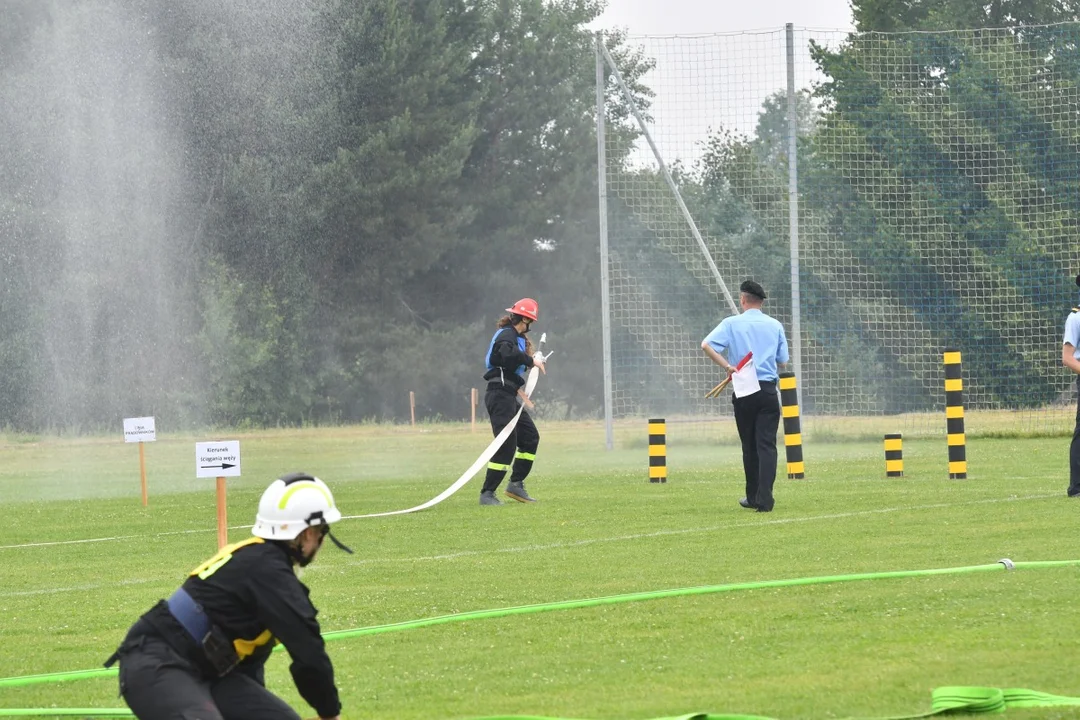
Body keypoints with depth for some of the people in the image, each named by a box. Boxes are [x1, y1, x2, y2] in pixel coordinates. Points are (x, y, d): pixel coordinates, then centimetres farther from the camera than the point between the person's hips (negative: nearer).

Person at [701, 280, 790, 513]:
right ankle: (764, 499, -15)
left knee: (749, 445, 12)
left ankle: (753, 497, 21)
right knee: (766, 445, -4)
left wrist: (727, 366, -10)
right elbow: (782, 362, 11)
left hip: (744, 392, 0)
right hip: (768, 391, 1)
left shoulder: (732, 323, -1)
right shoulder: (775, 325, 6)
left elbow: (707, 345, -15)